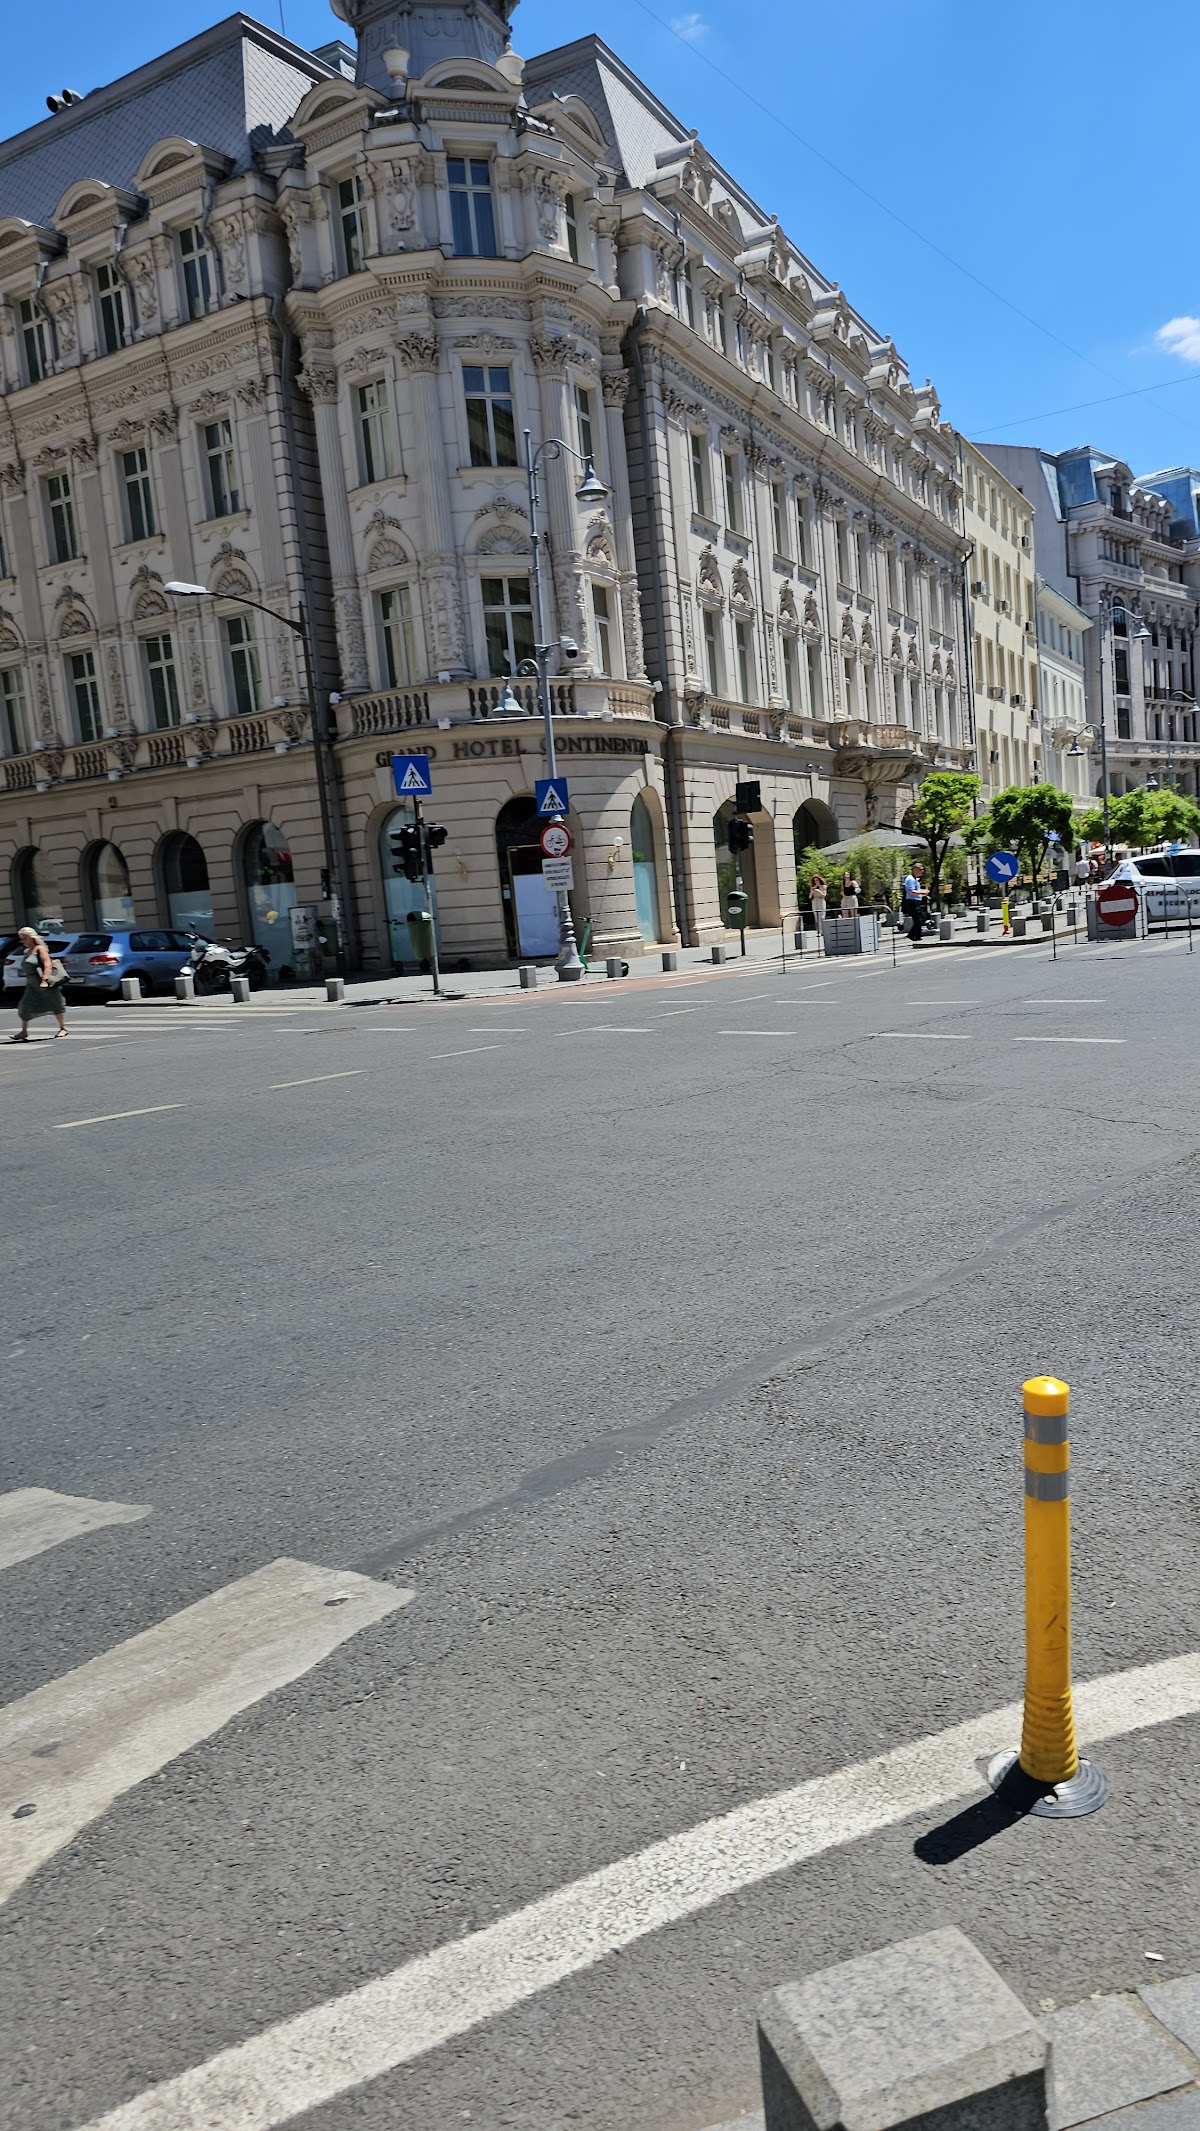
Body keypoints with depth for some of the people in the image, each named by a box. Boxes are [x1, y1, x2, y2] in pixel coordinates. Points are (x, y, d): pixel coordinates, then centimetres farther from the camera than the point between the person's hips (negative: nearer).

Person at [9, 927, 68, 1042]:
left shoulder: (40, 949, -11)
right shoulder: (27, 952, 13)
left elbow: (48, 965, -20)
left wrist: (44, 980, -30)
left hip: (46, 985, -8)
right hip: (32, 986, 8)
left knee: (55, 1005, 5)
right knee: (25, 1008, 0)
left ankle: (63, 1028, 17)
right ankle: (24, 1031, 6)